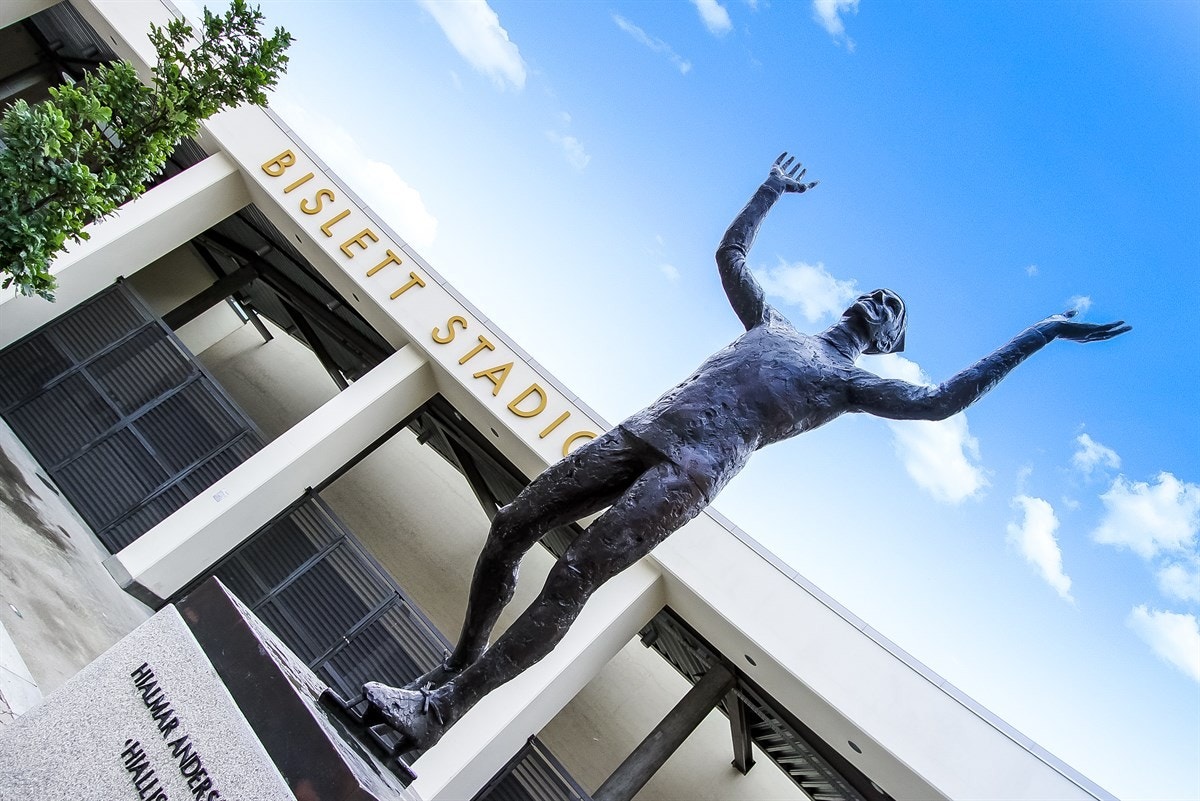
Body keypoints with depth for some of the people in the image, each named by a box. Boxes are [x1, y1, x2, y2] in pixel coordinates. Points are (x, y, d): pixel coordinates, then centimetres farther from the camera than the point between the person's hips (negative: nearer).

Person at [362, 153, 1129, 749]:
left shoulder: (854, 383, 13)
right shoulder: (774, 326, 29)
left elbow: (940, 400, 0)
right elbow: (731, 252, 39)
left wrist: (1040, 333, 2)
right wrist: (772, 192, 46)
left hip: (696, 471, -6)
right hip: (640, 434, 6)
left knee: (570, 582, -19)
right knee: (511, 526, -1)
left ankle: (440, 711, -10)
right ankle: (454, 666, 13)